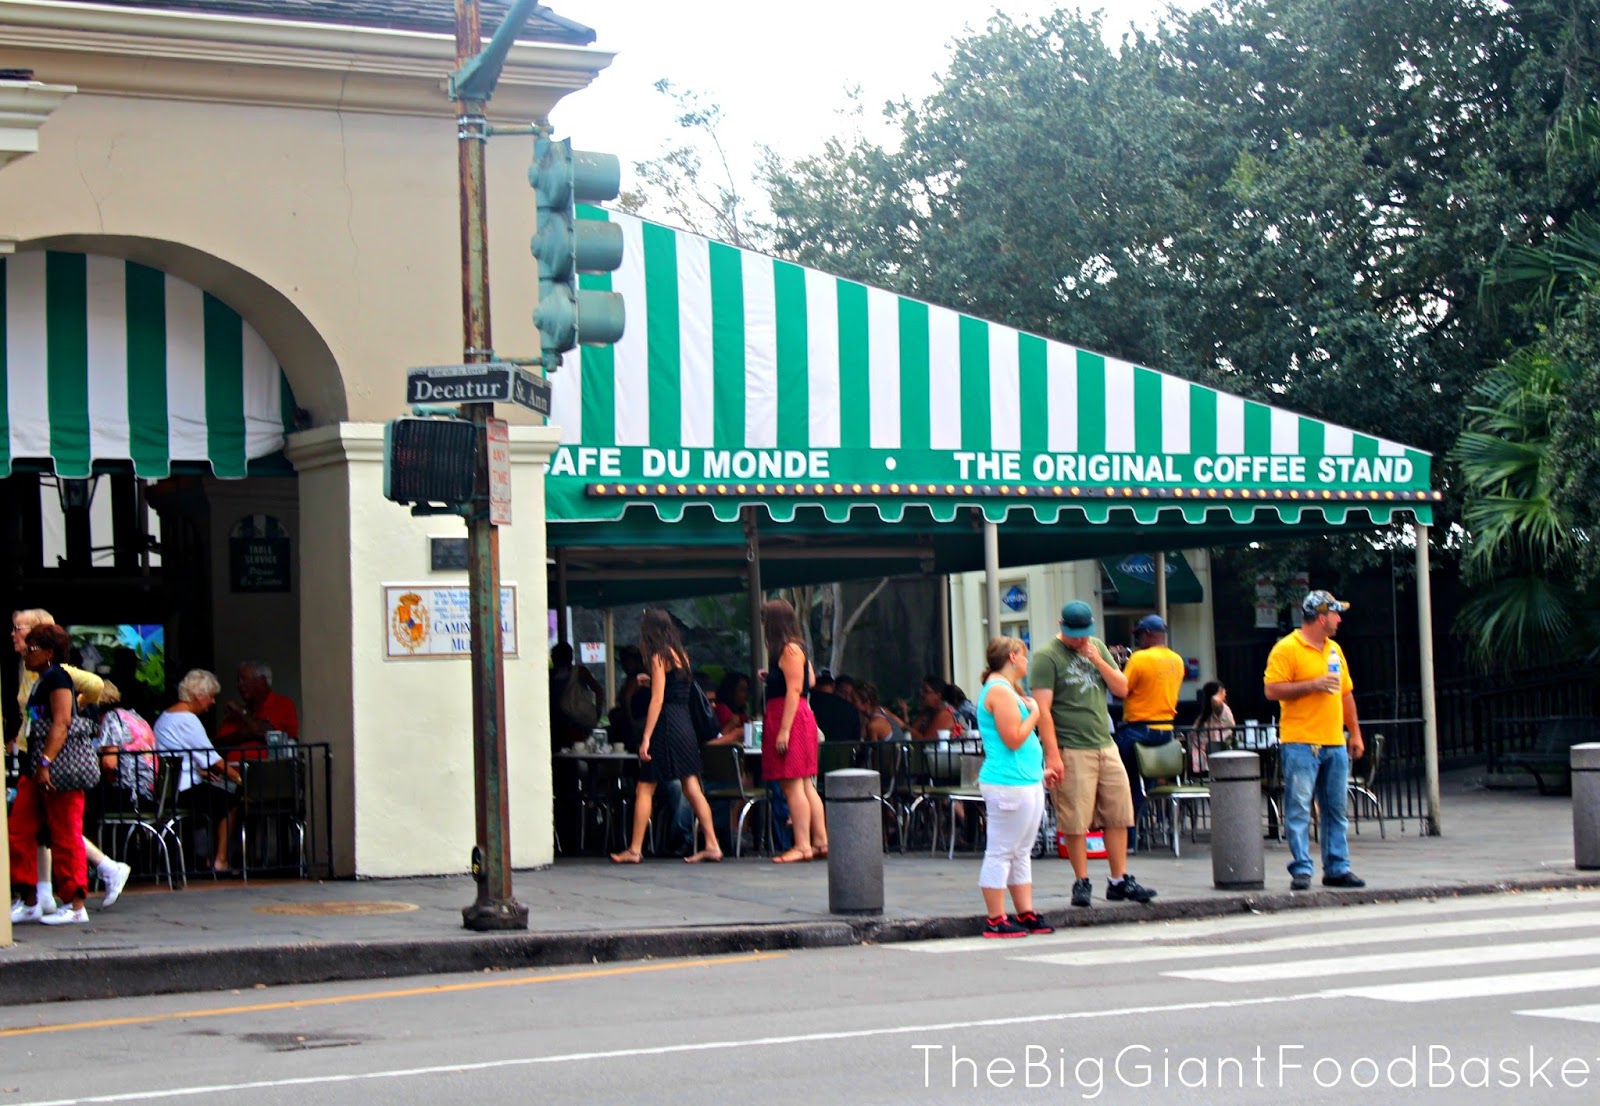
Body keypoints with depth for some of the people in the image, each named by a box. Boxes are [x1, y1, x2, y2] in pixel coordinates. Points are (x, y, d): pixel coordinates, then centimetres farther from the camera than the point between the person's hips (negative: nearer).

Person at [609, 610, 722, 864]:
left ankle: (635, 850, -1)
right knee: (692, 788, 6)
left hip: (666, 726, -8)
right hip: (685, 726, 8)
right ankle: (712, 845, 1)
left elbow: (658, 699, -14)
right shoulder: (681, 654, 14)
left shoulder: (659, 656, -8)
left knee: (644, 789, -2)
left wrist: (646, 738, -16)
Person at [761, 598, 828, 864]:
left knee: (793, 784, -10)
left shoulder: (789, 650, -13)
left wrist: (784, 730, -21)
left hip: (792, 718, -10)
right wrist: (771, 678, 25)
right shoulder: (794, 649, 16)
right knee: (805, 785, 10)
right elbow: (810, 681, 22)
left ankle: (802, 845, -10)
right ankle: (820, 841, 12)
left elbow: (794, 690, -18)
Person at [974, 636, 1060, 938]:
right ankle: (995, 921, -3)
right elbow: (1013, 739, -20)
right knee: (1001, 852, -6)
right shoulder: (999, 690, -13)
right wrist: (1034, 714, -7)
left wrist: (1038, 771, 23)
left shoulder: (1006, 690, 20)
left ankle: (1026, 913, 19)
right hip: (1009, 785, -11)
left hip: (1026, 782, 11)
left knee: (1021, 852, 13)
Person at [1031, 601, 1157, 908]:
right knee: (1075, 822, -3)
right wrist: (1052, 755, -18)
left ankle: (1120, 881, 15)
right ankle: (1081, 883, 9)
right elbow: (1043, 709, -11)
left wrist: (1098, 661, -3)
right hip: (1071, 750, -6)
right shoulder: (1047, 656, -6)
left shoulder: (1097, 647, 15)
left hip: (1105, 745, 6)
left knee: (1118, 815, 6)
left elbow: (1122, 689, 12)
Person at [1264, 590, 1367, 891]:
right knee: (1298, 809, -6)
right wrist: (1314, 685, -16)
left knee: (1336, 809, 9)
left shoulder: (1334, 649, 17)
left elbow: (1346, 694, 22)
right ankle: (1301, 870, -4)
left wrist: (1355, 734, 19)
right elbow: (1272, 690, -13)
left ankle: (1337, 868, 15)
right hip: (1300, 743, -7)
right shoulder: (1286, 649, -6)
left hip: (1335, 744, 7)